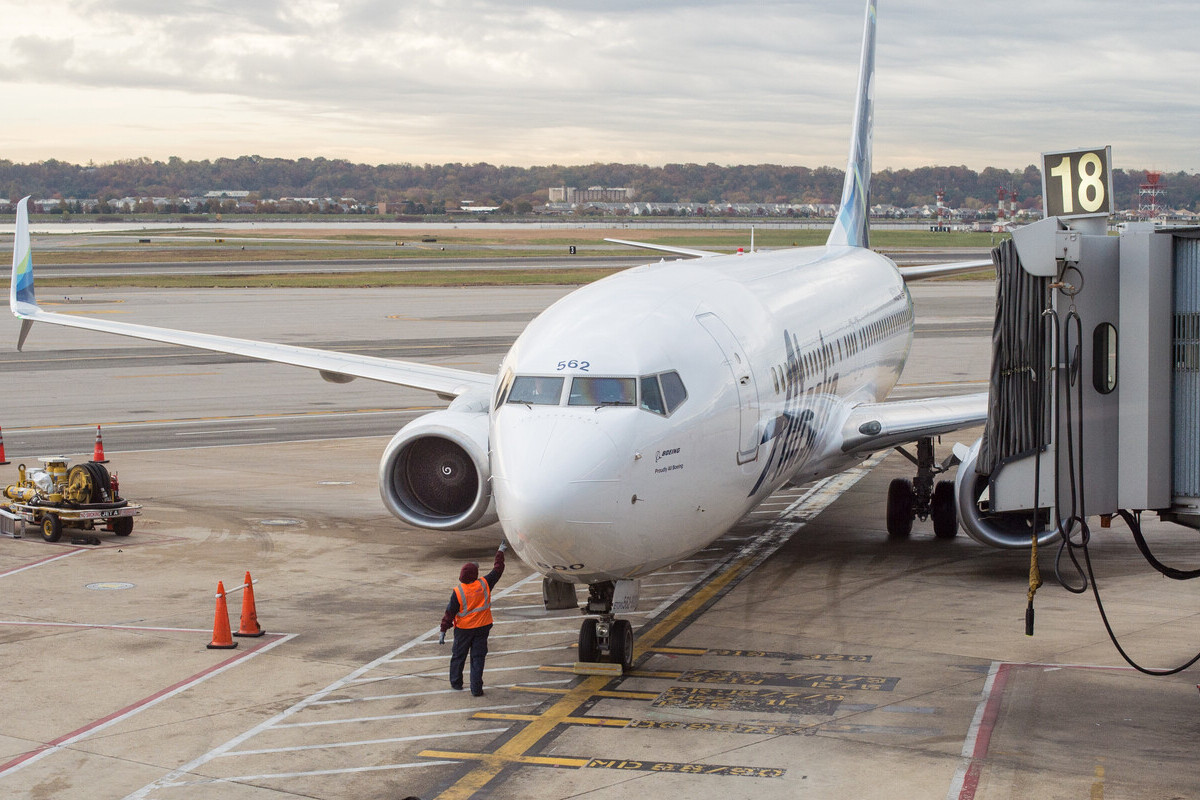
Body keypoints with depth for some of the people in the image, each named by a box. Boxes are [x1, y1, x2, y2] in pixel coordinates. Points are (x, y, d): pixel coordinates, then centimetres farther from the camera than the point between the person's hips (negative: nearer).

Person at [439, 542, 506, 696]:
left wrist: (443, 631, -5)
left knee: (458, 656, 17)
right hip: (482, 627, 1)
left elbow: (450, 613, -12)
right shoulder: (484, 584, -12)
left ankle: (456, 682, 30)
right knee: (478, 658, 5)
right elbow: (497, 570, 2)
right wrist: (501, 552, 16)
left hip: (463, 630, -1)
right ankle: (476, 688, 2)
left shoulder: (458, 592, -16)